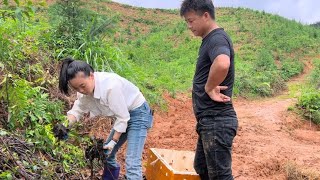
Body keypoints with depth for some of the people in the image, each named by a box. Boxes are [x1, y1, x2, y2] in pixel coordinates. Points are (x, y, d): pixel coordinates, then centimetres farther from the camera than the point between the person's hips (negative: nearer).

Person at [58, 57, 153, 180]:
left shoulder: (110, 86, -34)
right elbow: (77, 110, -1)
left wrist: (114, 142, -18)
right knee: (106, 153, 18)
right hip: (123, 114, 9)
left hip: (138, 114, -8)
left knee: (131, 163, -17)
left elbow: (123, 117, -25)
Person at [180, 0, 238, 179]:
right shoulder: (210, 39, 14)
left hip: (216, 121, -10)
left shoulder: (217, 38, -18)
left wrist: (209, 88, -23)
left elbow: (222, 64, -40)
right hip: (209, 120, 10)